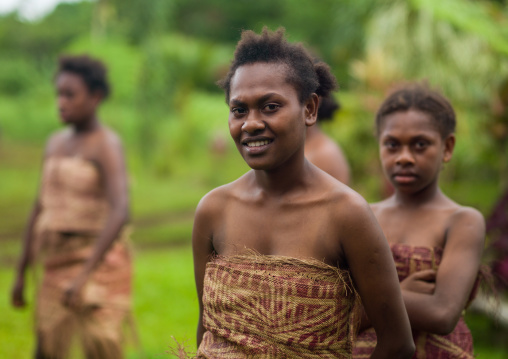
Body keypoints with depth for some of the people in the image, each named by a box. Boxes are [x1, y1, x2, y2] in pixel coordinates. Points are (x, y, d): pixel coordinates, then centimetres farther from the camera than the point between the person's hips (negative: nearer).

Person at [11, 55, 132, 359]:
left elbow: (120, 211, -24)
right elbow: (41, 210, 17)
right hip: (57, 265, 7)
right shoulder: (56, 143, 12)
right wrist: (22, 272, 17)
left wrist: (85, 274, -32)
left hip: (100, 262, -7)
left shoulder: (106, 145, -10)